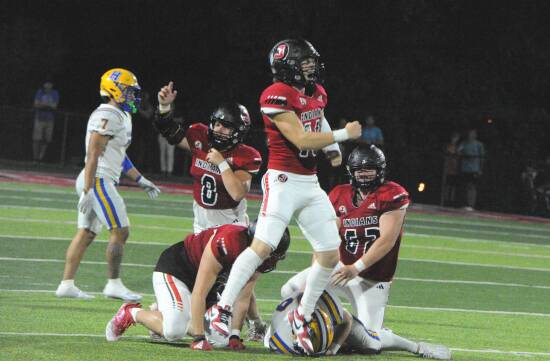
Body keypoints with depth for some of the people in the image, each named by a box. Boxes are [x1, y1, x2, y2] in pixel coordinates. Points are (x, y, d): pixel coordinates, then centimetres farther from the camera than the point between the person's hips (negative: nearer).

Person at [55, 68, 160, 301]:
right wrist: (88, 191, -23)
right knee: (120, 231, -6)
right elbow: (93, 155, -19)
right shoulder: (108, 116, -15)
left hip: (93, 182, 10)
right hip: (98, 180, -10)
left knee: (86, 233, 9)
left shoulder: (120, 116, 18)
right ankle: (114, 284, -1)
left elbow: (120, 157, 26)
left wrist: (141, 181, 26)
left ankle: (66, 284, 10)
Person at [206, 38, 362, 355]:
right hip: (283, 180, -8)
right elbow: (301, 140, -19)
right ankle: (223, 309, -11)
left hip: (311, 184, 8)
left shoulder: (317, 93, 12)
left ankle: (303, 316, 18)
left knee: (330, 255, 5)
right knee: (262, 246, -18)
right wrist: (343, 134, -11)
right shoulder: (277, 96, -14)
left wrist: (333, 147, 21)